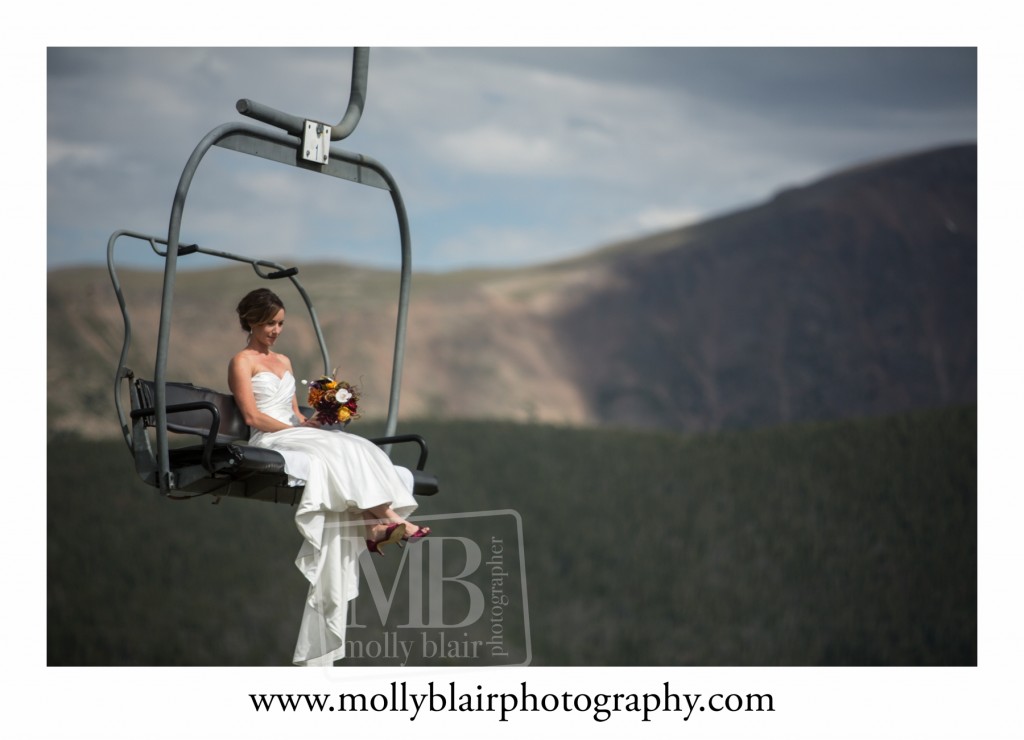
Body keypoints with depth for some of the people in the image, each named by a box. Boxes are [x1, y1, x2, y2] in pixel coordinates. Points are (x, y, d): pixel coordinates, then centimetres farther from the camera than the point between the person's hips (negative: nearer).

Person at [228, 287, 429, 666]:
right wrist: (295, 429, -14)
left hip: (296, 433, 7)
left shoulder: (284, 361, 28)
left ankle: (374, 524, -43)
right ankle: (386, 515, -36)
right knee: (342, 451, -31)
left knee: (353, 448, -24)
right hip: (270, 441, -7)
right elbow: (253, 416, -6)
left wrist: (311, 422, 1)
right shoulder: (242, 362, 5)